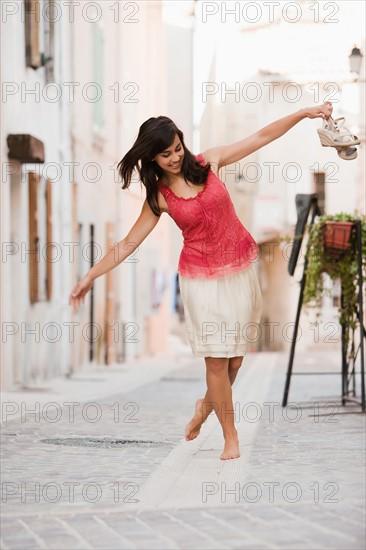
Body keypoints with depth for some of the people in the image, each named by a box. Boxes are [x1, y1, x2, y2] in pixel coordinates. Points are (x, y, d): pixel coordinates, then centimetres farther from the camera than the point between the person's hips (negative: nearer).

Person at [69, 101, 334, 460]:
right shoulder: (159, 197, -3)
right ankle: (230, 437, 6)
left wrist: (304, 113, -6)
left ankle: (207, 404, 35)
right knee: (216, 358, -6)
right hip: (202, 278, -2)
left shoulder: (207, 162, 0)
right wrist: (91, 275, -6)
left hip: (240, 271, 2)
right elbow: (129, 243, 0)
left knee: (235, 356, 6)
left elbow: (261, 137, 0)